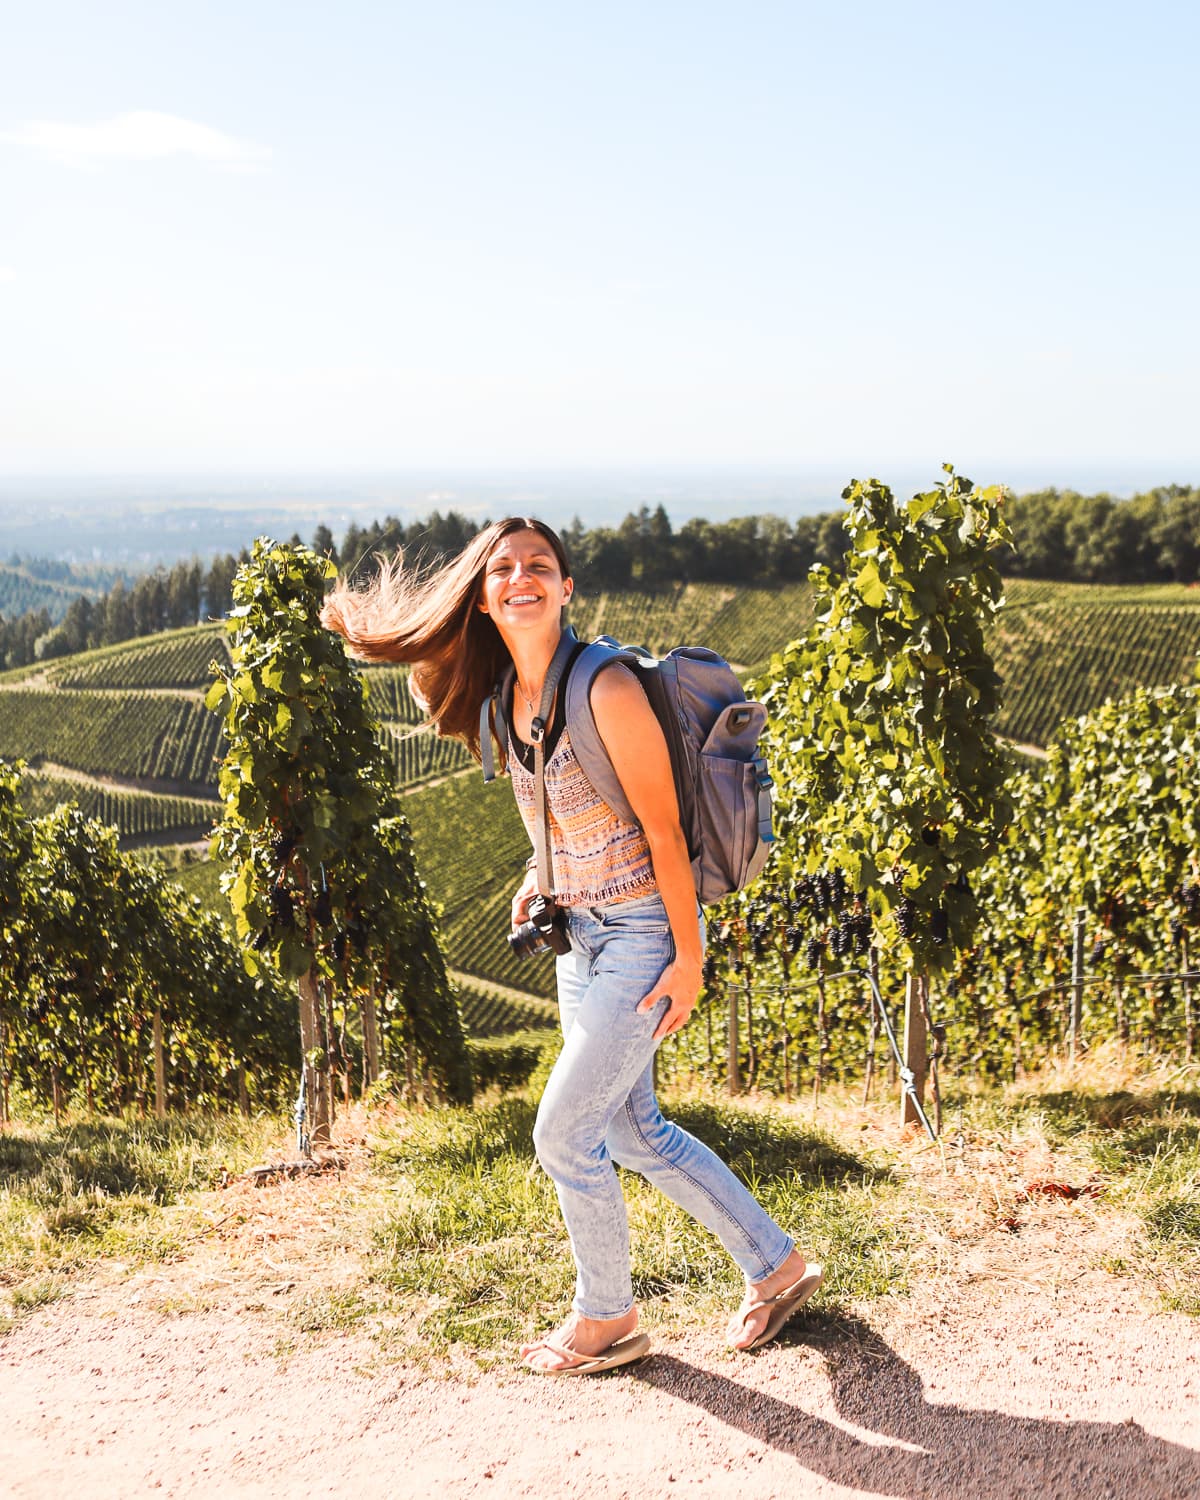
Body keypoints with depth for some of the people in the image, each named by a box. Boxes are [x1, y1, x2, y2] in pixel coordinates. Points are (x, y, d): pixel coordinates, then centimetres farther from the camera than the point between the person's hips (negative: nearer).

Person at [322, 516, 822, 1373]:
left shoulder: (606, 691, -20)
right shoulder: (505, 700, 4)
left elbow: (663, 828, -17)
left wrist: (689, 958, -16)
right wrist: (538, 878, 7)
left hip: (644, 937, -8)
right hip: (581, 936, 8)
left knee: (563, 1134, -2)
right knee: (633, 1131, 15)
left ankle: (607, 1320, 21)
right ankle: (777, 1268, 31)